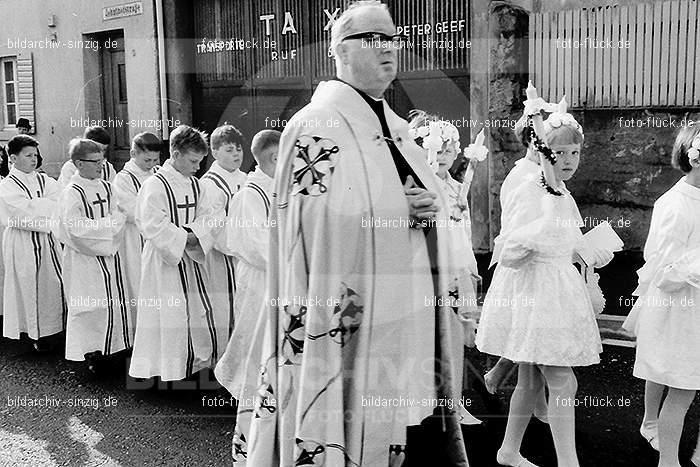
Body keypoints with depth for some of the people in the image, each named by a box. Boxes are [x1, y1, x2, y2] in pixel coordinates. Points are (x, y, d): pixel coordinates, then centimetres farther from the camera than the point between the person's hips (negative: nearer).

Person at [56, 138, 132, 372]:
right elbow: (77, 229, -20)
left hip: (110, 254, 6)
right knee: (91, 308, 1)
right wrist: (108, 224, -15)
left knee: (117, 302, 9)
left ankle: (116, 347, 22)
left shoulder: (106, 187, 7)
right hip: (85, 258, -6)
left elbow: (118, 217, 6)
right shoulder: (71, 194, -13)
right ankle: (92, 353, 14)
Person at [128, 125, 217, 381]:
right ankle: (170, 368, 16)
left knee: (200, 311, 9)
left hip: (190, 258, 7)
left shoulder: (194, 184, 7)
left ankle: (200, 363, 24)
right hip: (164, 260, -7)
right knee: (170, 316, 2)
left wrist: (196, 233, -9)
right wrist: (185, 237, -18)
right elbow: (153, 226, -20)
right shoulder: (155, 185, -15)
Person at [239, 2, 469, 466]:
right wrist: (403, 210, -16)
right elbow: (318, 218, -17)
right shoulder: (317, 125, -10)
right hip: (354, 316, -7)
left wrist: (432, 204, -1)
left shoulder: (396, 127, 15)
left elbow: (427, 198, 21)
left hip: (414, 311, 8)